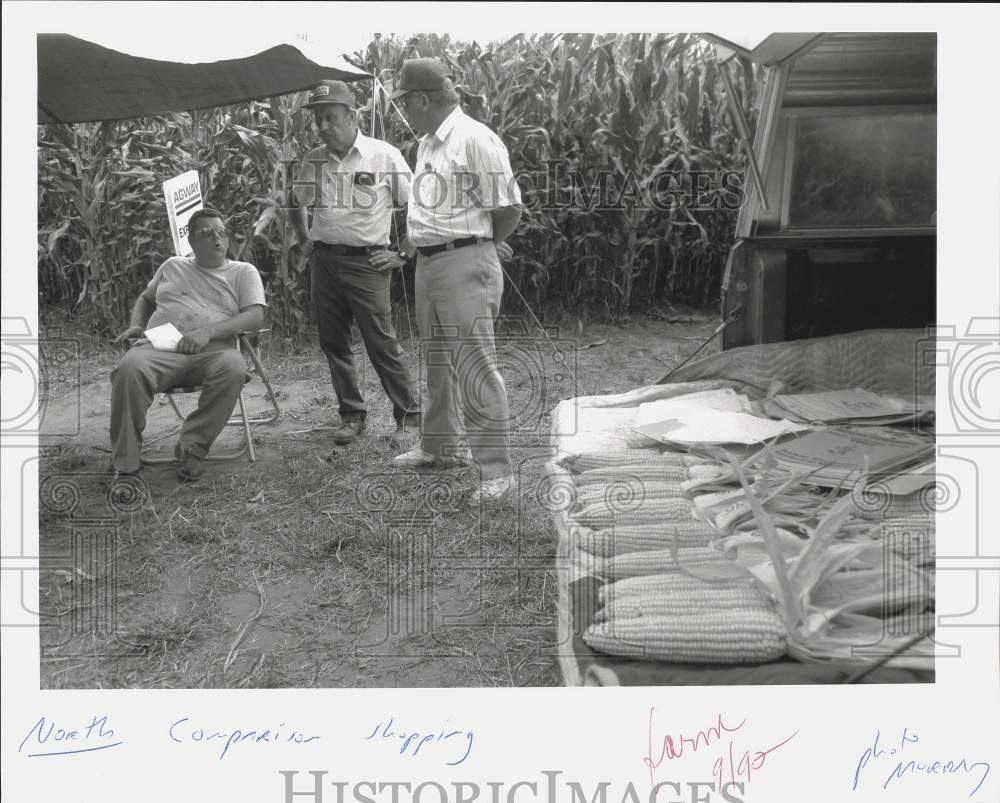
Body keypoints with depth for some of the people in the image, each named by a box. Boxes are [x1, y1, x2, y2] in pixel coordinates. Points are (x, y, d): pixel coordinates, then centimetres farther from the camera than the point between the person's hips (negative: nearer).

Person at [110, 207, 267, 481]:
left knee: (232, 367, -39)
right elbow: (145, 299, 41)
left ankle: (192, 447, -24)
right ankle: (125, 464, -25)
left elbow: (255, 316, 0)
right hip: (160, 347, 2)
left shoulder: (244, 272, 16)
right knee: (130, 368, -34)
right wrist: (136, 325, 17)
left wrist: (208, 331, -15)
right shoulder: (172, 267, 27)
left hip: (212, 350, -1)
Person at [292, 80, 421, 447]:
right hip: (324, 261, 5)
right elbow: (298, 204, 26)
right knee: (333, 343, 8)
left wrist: (402, 253, -5)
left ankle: (409, 416, 6)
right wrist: (305, 241, 15)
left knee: (382, 344, -5)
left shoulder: (384, 156, -5)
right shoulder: (313, 160, 9)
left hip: (366, 262, -5)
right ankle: (351, 414, 21)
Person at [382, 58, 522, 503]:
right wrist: (415, 238, 10)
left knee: (474, 366, -9)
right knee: (438, 362, 19)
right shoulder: (427, 144, 14)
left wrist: (485, 245, 2)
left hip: (465, 264, -9)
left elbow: (508, 209, -13)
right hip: (429, 263, 9)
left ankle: (496, 470, -4)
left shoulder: (475, 139, -14)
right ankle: (438, 446, 35)